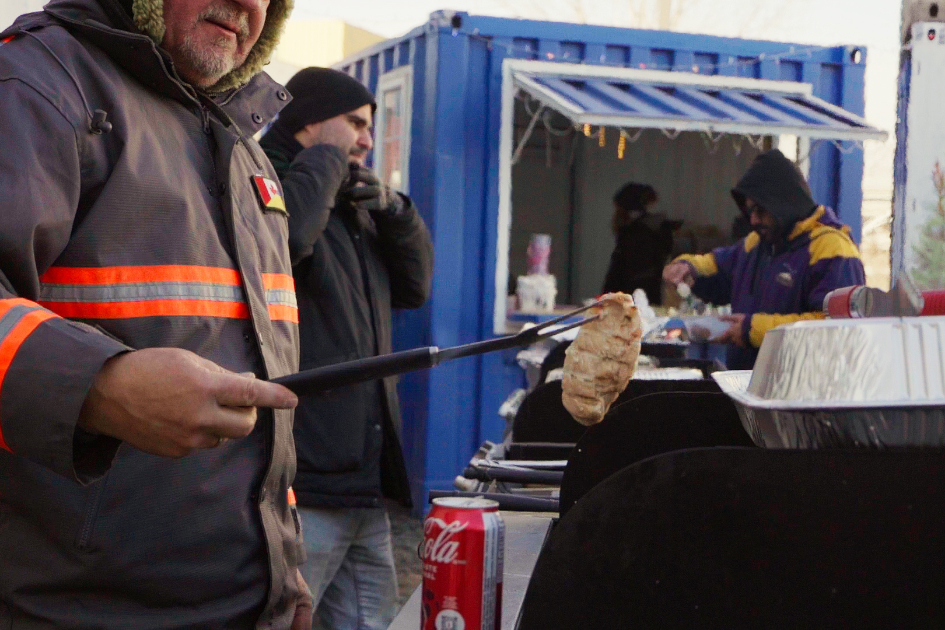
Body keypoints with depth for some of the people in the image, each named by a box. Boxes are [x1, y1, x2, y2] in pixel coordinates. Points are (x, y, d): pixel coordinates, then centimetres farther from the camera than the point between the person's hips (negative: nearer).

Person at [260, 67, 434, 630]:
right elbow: (285, 236, -29)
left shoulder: (350, 206, 23)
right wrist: (327, 159, -12)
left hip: (365, 479, 10)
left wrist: (392, 208, 4)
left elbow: (414, 287, 20)